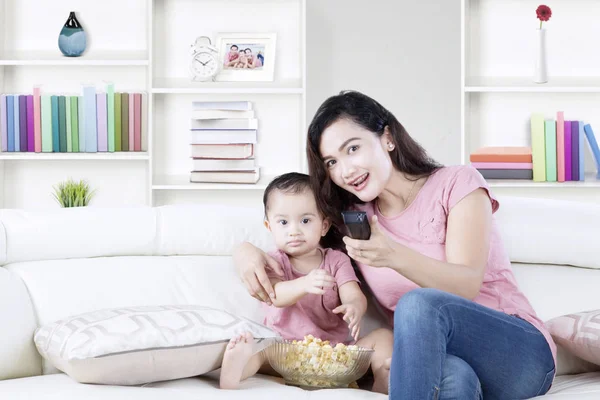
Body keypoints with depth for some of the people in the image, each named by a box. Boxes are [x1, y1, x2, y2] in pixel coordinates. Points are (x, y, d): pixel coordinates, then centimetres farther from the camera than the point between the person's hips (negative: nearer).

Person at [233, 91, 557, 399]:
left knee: (418, 304, -34)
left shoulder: (457, 183, 1)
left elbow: (467, 286, -12)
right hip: (434, 363, 2)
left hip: (522, 353, -2)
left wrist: (394, 256, -30)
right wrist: (247, 251, -6)